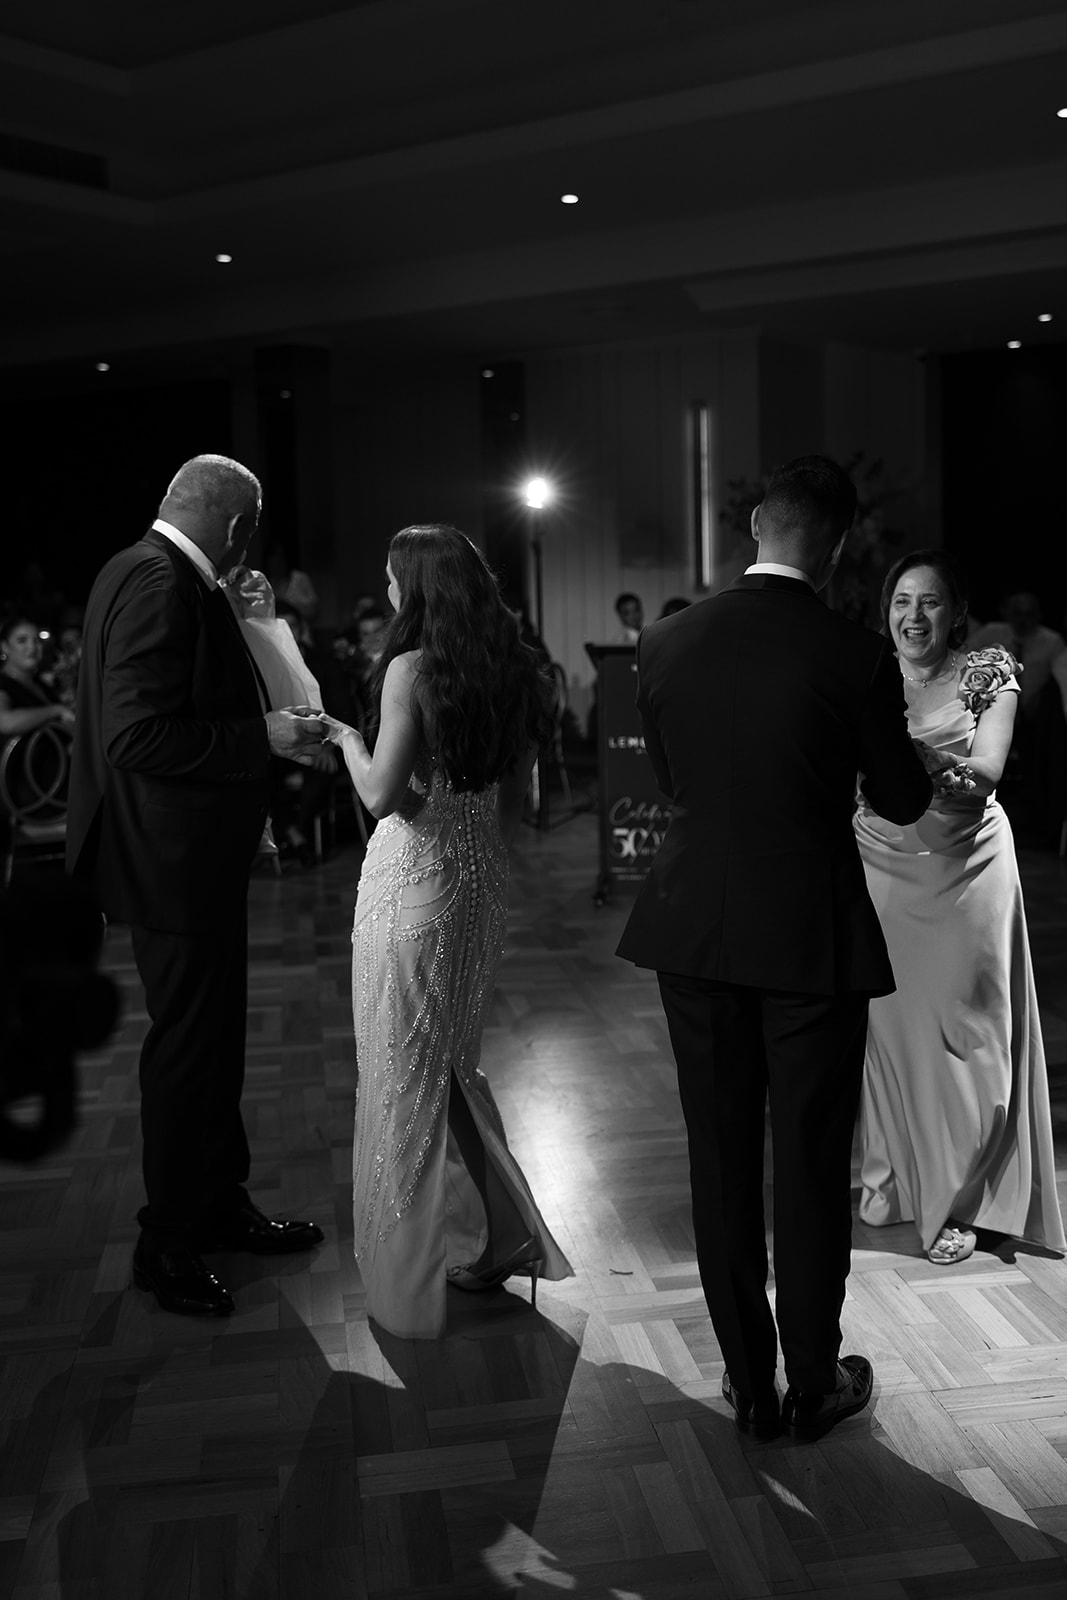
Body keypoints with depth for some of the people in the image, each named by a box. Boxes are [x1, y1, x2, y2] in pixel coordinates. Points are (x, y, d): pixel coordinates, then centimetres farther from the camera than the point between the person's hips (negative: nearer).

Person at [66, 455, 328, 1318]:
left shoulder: (154, 574, 11)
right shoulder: (161, 583, -20)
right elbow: (140, 735, -28)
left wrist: (270, 723, 9)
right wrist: (262, 739, -21)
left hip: (187, 856, 11)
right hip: (175, 861, -11)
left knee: (211, 1037, 20)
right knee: (188, 1044, 3)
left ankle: (220, 1205, 35)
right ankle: (169, 1245, 19)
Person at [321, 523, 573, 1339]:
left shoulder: (412, 667, -14)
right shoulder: (511, 669, 6)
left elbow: (383, 793, -19)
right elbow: (519, 796, 12)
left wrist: (346, 736, -2)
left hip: (414, 881, -7)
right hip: (482, 882, 7)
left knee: (404, 1074, 6)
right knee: (455, 1063, 21)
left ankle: (414, 1279, 18)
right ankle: (499, 1236, 28)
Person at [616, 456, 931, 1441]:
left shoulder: (666, 643, -3)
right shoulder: (858, 657, -13)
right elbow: (901, 803, -2)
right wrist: (913, 751, 18)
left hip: (696, 933, 3)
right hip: (814, 940, -3)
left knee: (721, 1161, 14)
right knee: (812, 1165, 11)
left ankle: (749, 1380, 26)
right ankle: (814, 1384, 26)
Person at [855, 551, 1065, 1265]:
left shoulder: (988, 672, -2)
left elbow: (986, 772, -15)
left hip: (965, 868, -2)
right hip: (884, 865, 2)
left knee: (963, 1029, 2)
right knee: (888, 1022, 9)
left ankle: (959, 1200, 16)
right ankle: (894, 1176, 28)